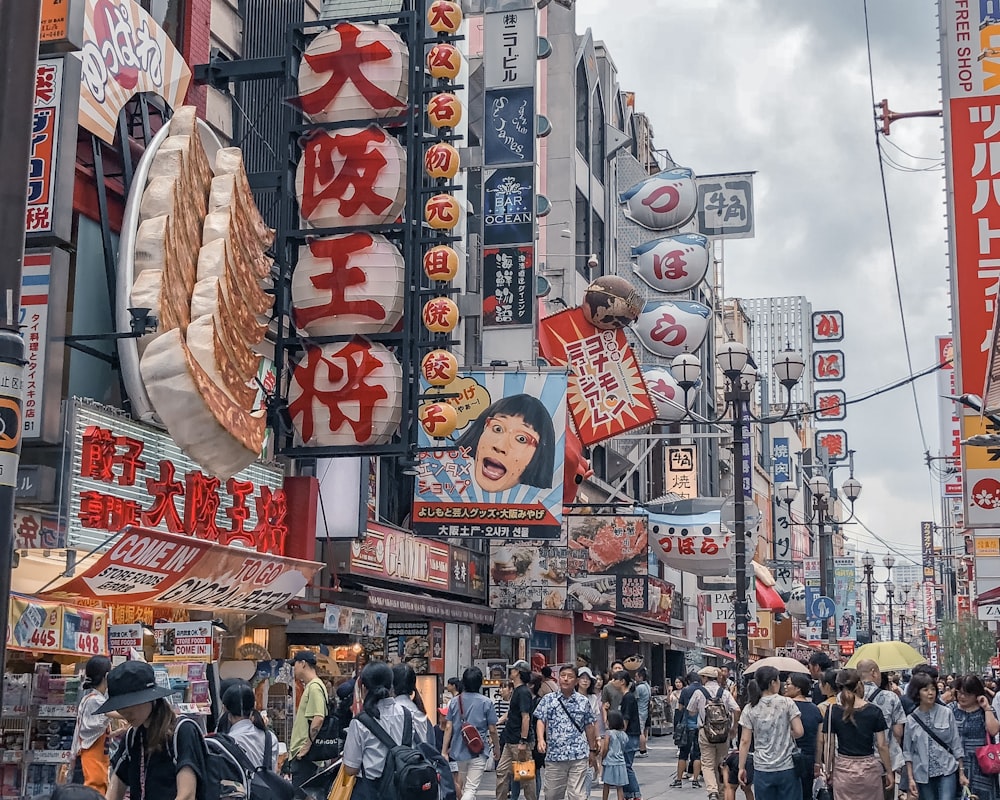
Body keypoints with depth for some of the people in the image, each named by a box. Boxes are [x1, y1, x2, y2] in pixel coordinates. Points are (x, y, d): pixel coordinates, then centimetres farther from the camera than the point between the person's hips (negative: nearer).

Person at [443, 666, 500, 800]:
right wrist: (497, 747, 13)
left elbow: (448, 728, -1)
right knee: (471, 789, -7)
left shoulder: (455, 702, 2)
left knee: (464, 787, 20)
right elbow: (492, 730, -4)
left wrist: (444, 751, 2)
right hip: (478, 753, -4)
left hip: (459, 751, 4)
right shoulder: (486, 702, -7)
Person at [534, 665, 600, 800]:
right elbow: (540, 721, 0)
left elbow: (589, 727, 14)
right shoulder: (548, 699, 5)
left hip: (579, 755, 0)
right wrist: (541, 739, -18)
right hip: (554, 755, 1)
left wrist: (593, 751, 16)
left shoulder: (583, 701, 7)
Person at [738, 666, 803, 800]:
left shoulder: (750, 709, 0)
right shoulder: (787, 703, -5)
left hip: (762, 769, 1)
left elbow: (745, 741, -1)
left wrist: (741, 768, 4)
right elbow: (799, 732, -7)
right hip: (787, 768, -1)